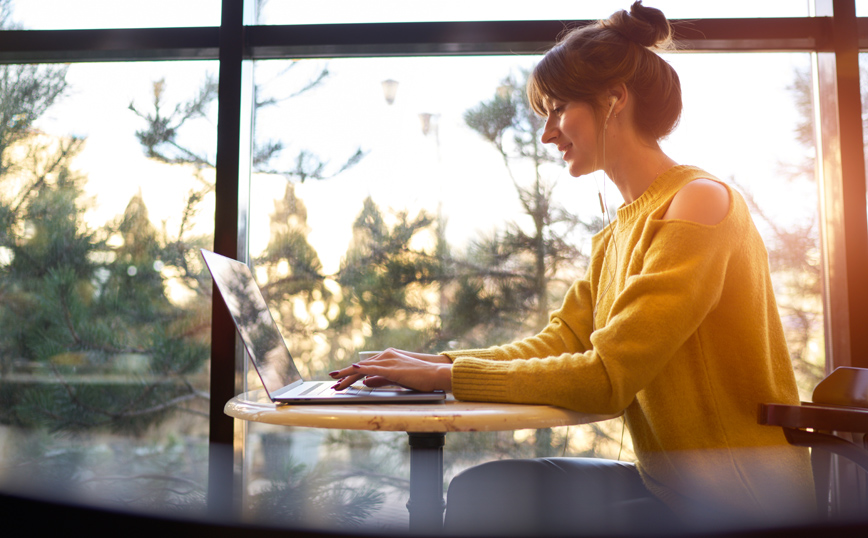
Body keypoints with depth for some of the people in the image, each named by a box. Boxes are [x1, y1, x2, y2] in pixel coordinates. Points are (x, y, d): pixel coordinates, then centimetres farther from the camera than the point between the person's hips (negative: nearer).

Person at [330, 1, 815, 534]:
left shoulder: (700, 202, -18)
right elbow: (559, 341, 5)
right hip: (668, 482, 7)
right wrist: (433, 363, -7)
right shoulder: (617, 235, 10)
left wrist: (447, 373, -17)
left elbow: (605, 379, -23)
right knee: (480, 490, -2)